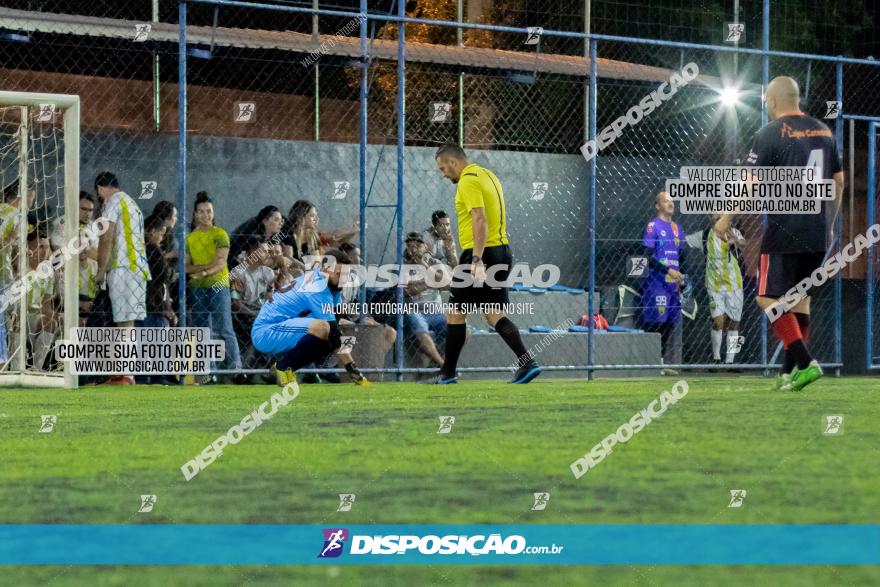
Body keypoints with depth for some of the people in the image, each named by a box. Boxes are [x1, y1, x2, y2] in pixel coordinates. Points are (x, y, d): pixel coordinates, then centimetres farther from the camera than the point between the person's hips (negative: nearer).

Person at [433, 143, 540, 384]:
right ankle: (527, 362, -8)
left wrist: (477, 260, -28)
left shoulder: (468, 181, -12)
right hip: (502, 250, 9)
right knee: (494, 314, 8)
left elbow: (480, 220, -23)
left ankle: (447, 373, 10)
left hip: (482, 254, -9)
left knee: (455, 314, 3)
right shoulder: (488, 175, 18)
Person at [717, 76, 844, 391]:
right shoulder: (824, 131, 11)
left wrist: (727, 218, 0)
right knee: (800, 297, 15)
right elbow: (839, 181, 18)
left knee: (770, 299, -2)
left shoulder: (771, 133, -8)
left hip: (784, 232, -7)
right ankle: (790, 372, 16)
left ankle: (805, 363, -16)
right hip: (818, 234, 7)